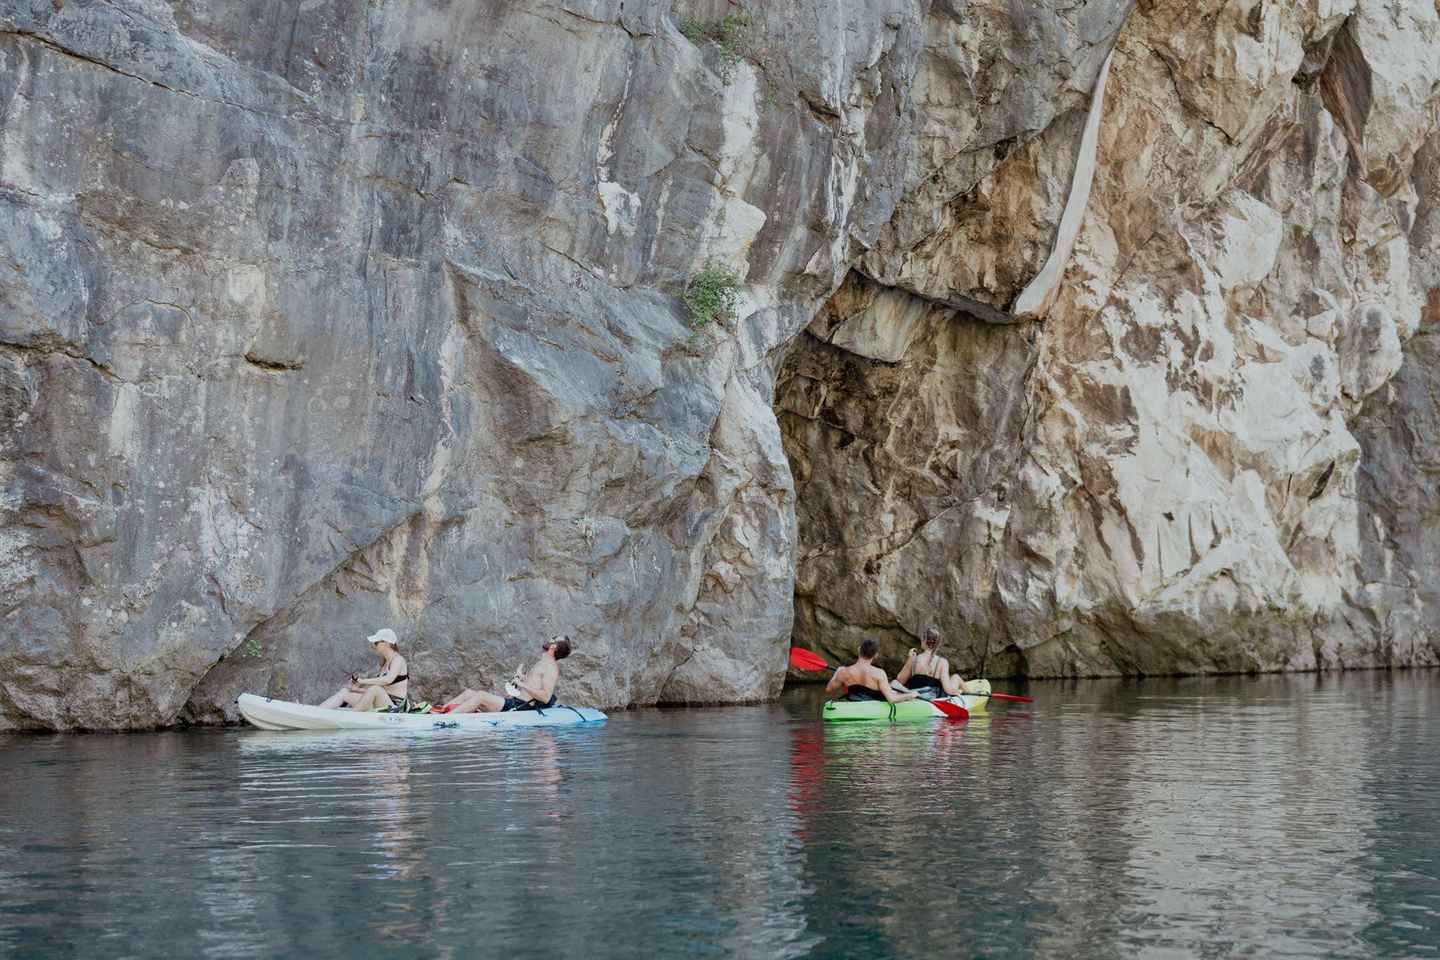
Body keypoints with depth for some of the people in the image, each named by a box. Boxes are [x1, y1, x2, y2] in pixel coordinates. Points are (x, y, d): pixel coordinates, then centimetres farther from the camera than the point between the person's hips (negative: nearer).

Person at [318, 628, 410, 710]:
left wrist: (362, 681, -20)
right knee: (344, 692, 2)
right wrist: (358, 689, -2)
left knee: (375, 689, -37)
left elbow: (388, 680, -27)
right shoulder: (386, 663, 18)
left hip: (395, 707, -9)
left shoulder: (398, 660, -9)